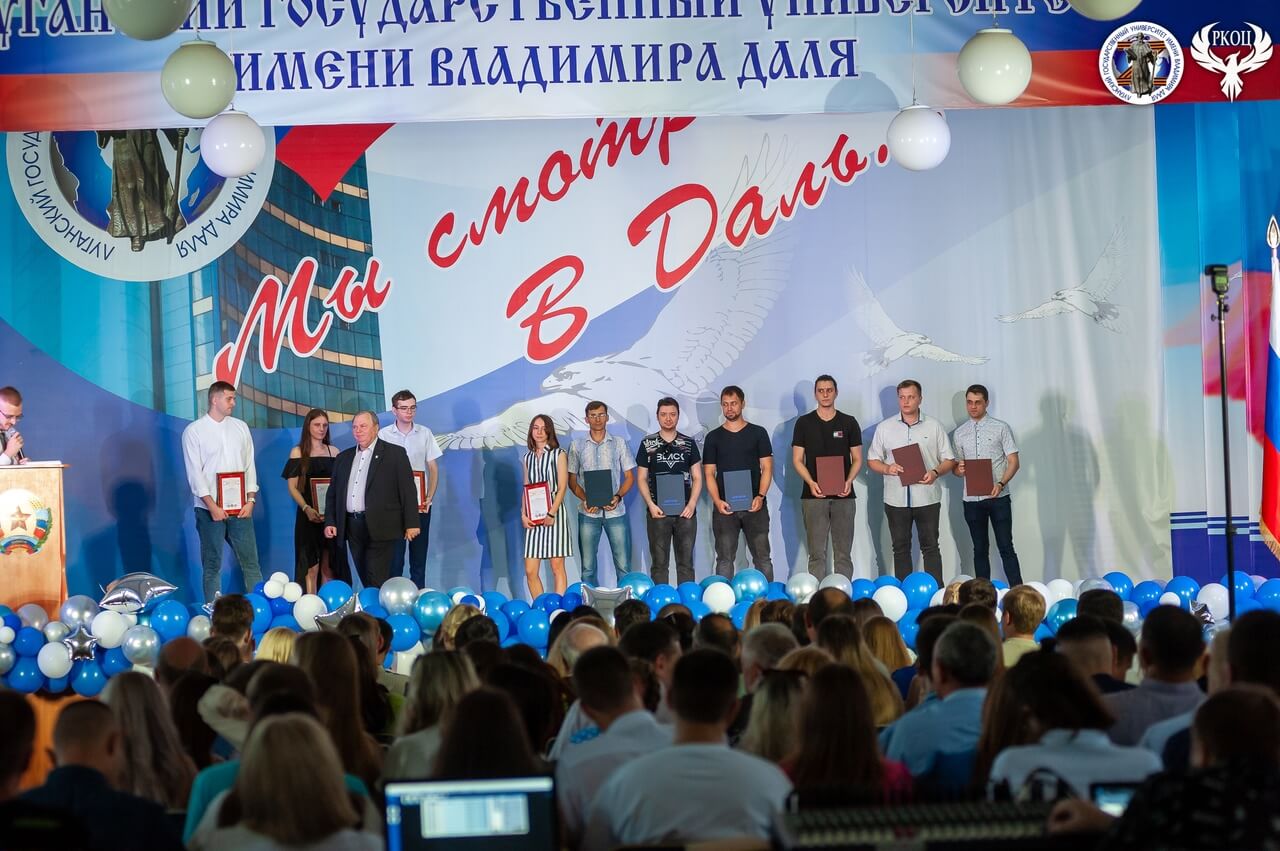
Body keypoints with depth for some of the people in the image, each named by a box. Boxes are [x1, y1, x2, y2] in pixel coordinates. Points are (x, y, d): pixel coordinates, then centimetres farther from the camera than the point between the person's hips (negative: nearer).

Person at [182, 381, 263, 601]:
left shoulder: (240, 427, 11)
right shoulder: (194, 431, -2)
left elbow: (250, 465, 10)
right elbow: (195, 473, -7)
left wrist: (250, 500, -1)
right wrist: (212, 506, -13)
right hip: (210, 509, -3)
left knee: (251, 562, 2)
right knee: (212, 565, 2)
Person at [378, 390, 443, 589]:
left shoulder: (425, 434, 5)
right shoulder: (383, 435, 0)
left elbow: (433, 468, 7)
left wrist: (430, 497, -5)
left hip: (420, 503, 2)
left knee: (419, 554, 5)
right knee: (394, 554, -3)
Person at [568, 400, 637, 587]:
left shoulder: (619, 443, 7)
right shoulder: (577, 446, 8)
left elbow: (629, 477, 8)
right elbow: (572, 480, 8)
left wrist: (618, 496, -11)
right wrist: (584, 499, -11)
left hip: (615, 511, 0)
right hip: (588, 512, 0)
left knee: (623, 565, -2)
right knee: (588, 568, 4)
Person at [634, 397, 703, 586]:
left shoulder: (689, 444, 7)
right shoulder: (647, 444, 5)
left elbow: (697, 477, 7)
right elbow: (641, 478, 4)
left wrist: (692, 504, -7)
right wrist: (651, 505, -9)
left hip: (685, 512, 1)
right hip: (658, 512, -1)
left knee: (686, 562, 4)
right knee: (659, 562, 2)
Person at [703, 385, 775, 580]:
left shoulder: (758, 433, 8)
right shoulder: (713, 437, 9)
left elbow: (767, 467, 4)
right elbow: (709, 473, 5)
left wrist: (760, 496, -12)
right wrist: (717, 501, -11)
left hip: (754, 505, 0)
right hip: (725, 506, 1)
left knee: (762, 557, 1)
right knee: (724, 558, 0)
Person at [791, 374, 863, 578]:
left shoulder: (849, 423, 8)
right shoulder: (804, 423, 6)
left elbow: (857, 458, 9)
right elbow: (797, 459, 5)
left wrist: (849, 481, -10)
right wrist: (811, 482, -12)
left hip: (843, 495, 1)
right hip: (813, 495, -1)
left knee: (843, 552, 2)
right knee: (817, 553, 0)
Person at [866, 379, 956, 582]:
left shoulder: (934, 427, 5)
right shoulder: (884, 428, 8)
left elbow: (949, 460, 5)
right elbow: (872, 461, 9)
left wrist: (935, 472, -15)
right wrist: (887, 468, -12)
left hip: (927, 498, -2)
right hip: (896, 499, 2)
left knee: (930, 547, 0)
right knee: (900, 548, 7)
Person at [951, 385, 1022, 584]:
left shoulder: (1001, 428, 1)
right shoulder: (959, 433, 11)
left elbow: (1013, 461, -2)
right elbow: (956, 466, 16)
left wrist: (1001, 484, -18)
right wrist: (959, 470, -9)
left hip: (998, 498, -3)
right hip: (972, 499, 3)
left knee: (1006, 547, -5)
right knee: (980, 549, 8)